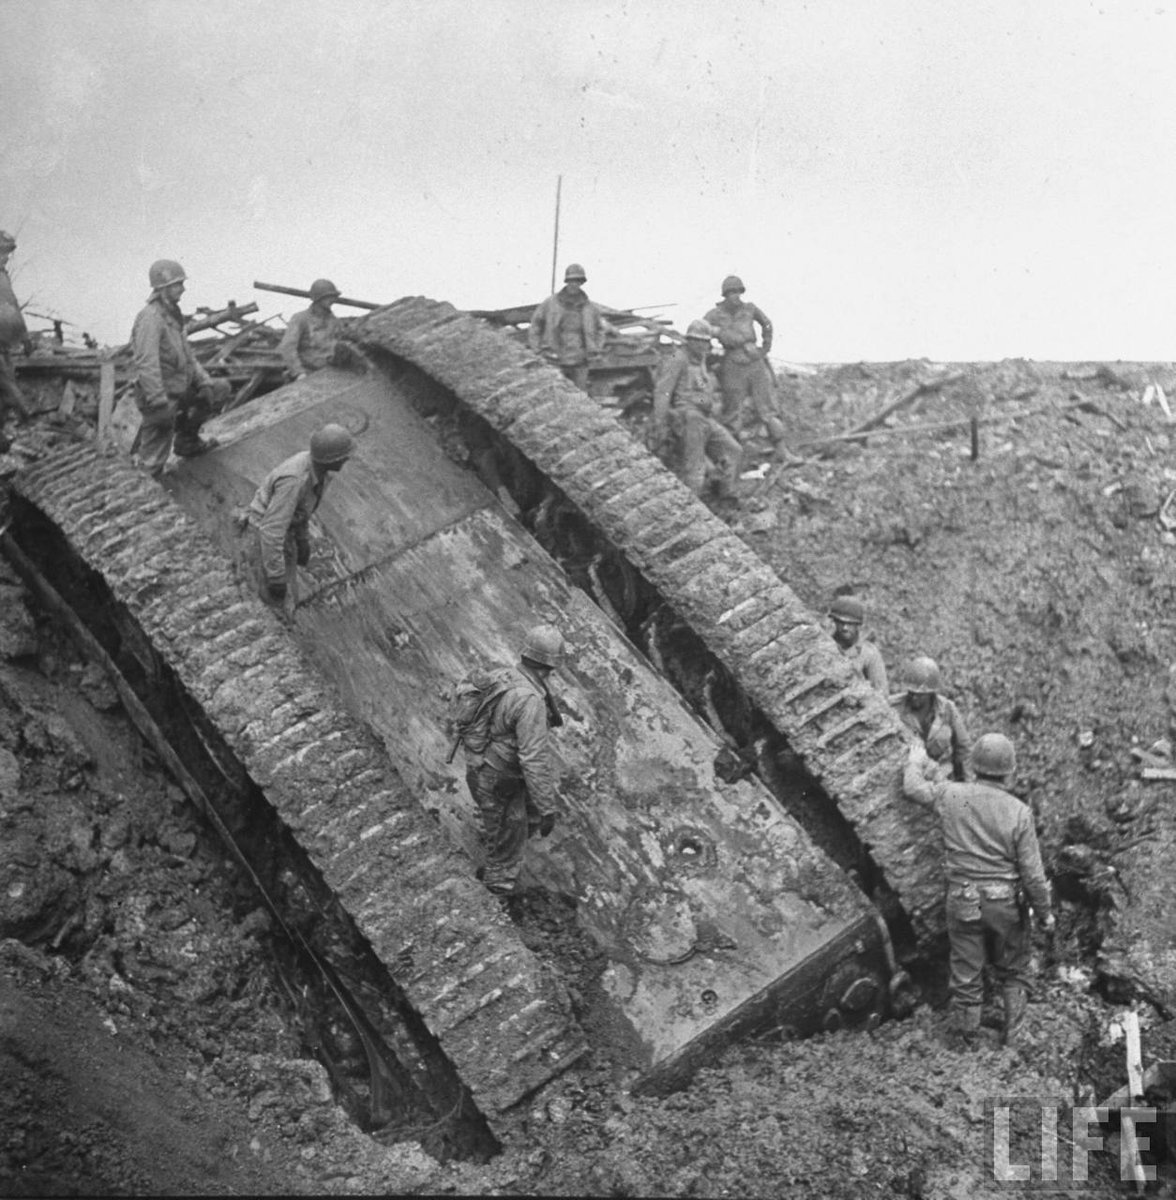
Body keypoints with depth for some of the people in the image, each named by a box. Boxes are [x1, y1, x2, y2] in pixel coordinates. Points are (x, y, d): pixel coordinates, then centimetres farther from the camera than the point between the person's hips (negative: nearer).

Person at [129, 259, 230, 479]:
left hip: (180, 389, 9)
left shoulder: (172, 314, 10)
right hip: (161, 397, -9)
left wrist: (204, 383, 7)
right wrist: (160, 403, -30)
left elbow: (187, 355, 18)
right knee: (153, 463, -5)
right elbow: (146, 364, -28)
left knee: (221, 388, 17)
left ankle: (187, 441, 23)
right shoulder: (150, 317, -21)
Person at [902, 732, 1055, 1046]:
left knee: (966, 977, 12)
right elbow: (1032, 873, -10)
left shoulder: (952, 796, -11)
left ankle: (966, 1044, 23)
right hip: (1006, 903, -1)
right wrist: (1044, 911, 4)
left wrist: (916, 764, 28)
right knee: (1012, 973, 21)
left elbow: (913, 789, 9)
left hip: (963, 901, 1)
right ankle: (1013, 1039, 26)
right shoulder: (1019, 812, -14)